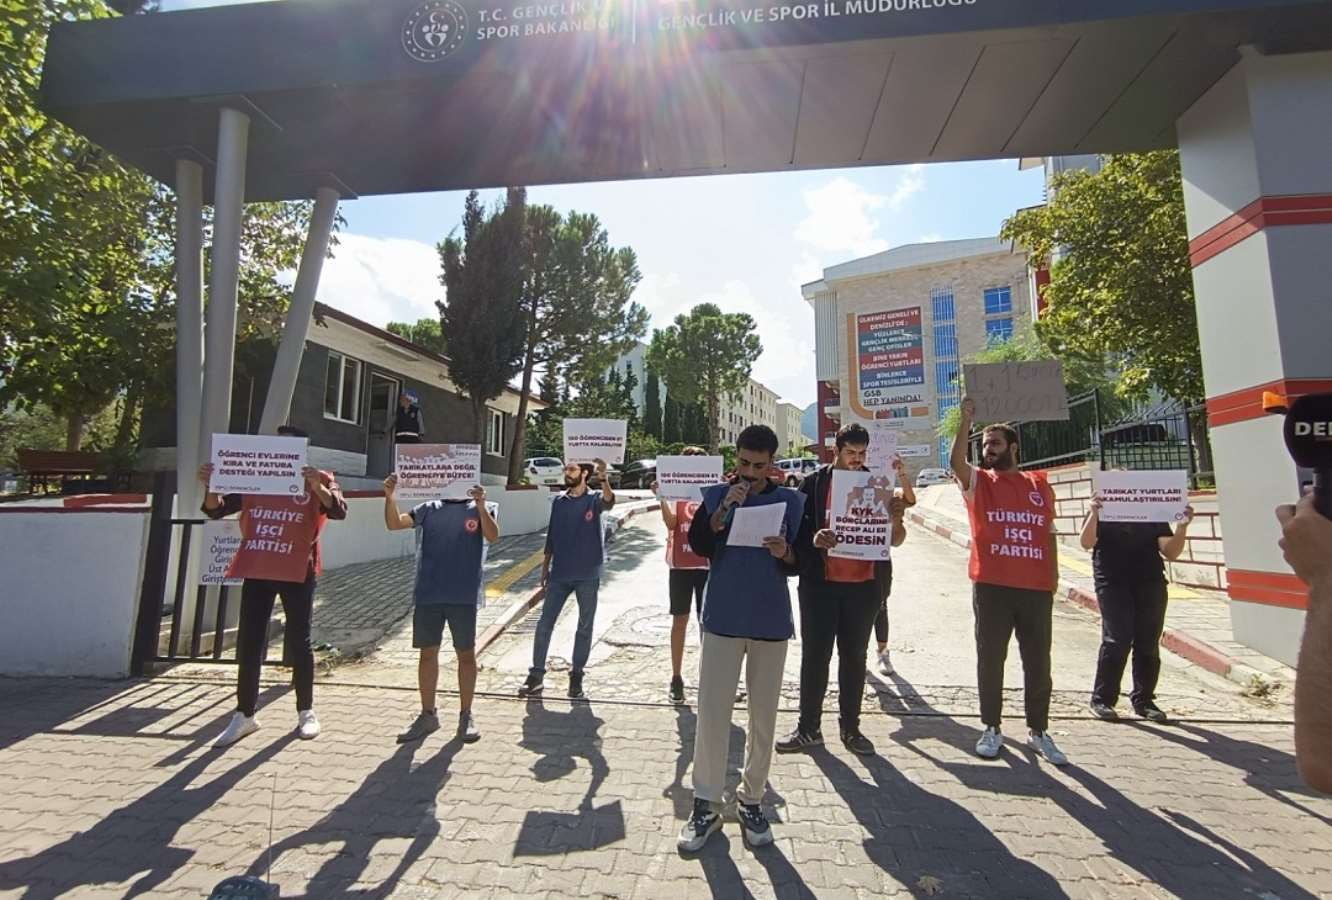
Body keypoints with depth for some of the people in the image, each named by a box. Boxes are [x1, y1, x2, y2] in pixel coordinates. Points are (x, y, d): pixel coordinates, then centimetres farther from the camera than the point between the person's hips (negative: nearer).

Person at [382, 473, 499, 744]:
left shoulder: (482, 508, 1)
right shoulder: (429, 508, 9)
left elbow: (493, 536, -16)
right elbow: (394, 524, 0)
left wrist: (480, 505, -30)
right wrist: (390, 496, -17)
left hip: (464, 596, -3)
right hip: (428, 594, 3)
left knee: (466, 654, 6)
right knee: (428, 653, 11)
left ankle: (466, 715, 21)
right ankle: (428, 715, 27)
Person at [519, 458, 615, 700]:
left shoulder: (594, 499, -5)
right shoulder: (558, 501, 6)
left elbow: (609, 502, -30)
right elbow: (551, 536, 12)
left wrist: (604, 480, -50)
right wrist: (545, 567, 11)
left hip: (587, 575, -3)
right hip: (559, 574, 3)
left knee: (585, 627, 8)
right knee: (544, 624, 4)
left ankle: (576, 676, 22)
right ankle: (536, 675, 16)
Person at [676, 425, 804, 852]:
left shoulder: (790, 500, 3)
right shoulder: (716, 495, 2)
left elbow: (804, 562, 3)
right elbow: (699, 546, -11)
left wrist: (786, 553, -18)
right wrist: (725, 508, -22)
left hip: (771, 623, 1)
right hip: (723, 621, -1)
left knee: (764, 717, 11)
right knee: (712, 714, 3)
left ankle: (751, 799, 28)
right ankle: (705, 805, 18)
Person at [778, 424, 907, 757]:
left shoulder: (876, 484, 4)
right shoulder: (815, 483, -3)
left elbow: (896, 541, 5)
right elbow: (797, 529, -3)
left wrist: (896, 520, -17)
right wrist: (813, 538, -25)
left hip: (864, 586, 2)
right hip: (820, 584, -2)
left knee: (854, 657, 13)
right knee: (814, 656, 6)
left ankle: (851, 728, 28)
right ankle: (809, 728, 20)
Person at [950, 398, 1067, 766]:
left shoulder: (1039, 485, 11)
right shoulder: (978, 482, 3)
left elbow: (1049, 535, 14)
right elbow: (956, 461, -19)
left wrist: (1053, 577, 8)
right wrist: (966, 420, -25)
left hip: (1036, 587, 2)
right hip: (991, 586, -2)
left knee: (1038, 661, 10)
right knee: (990, 658, 5)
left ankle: (1038, 731, 26)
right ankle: (992, 729, 19)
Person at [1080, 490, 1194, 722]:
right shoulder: (1102, 512, 9)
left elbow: (1171, 552, 9)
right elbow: (1087, 543, -8)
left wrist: (1183, 526, -5)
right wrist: (1093, 514, -22)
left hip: (1150, 582, 4)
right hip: (1112, 582, -3)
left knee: (1148, 644, 3)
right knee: (1117, 640, -10)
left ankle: (1143, 700, 17)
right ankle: (1102, 699, 0)